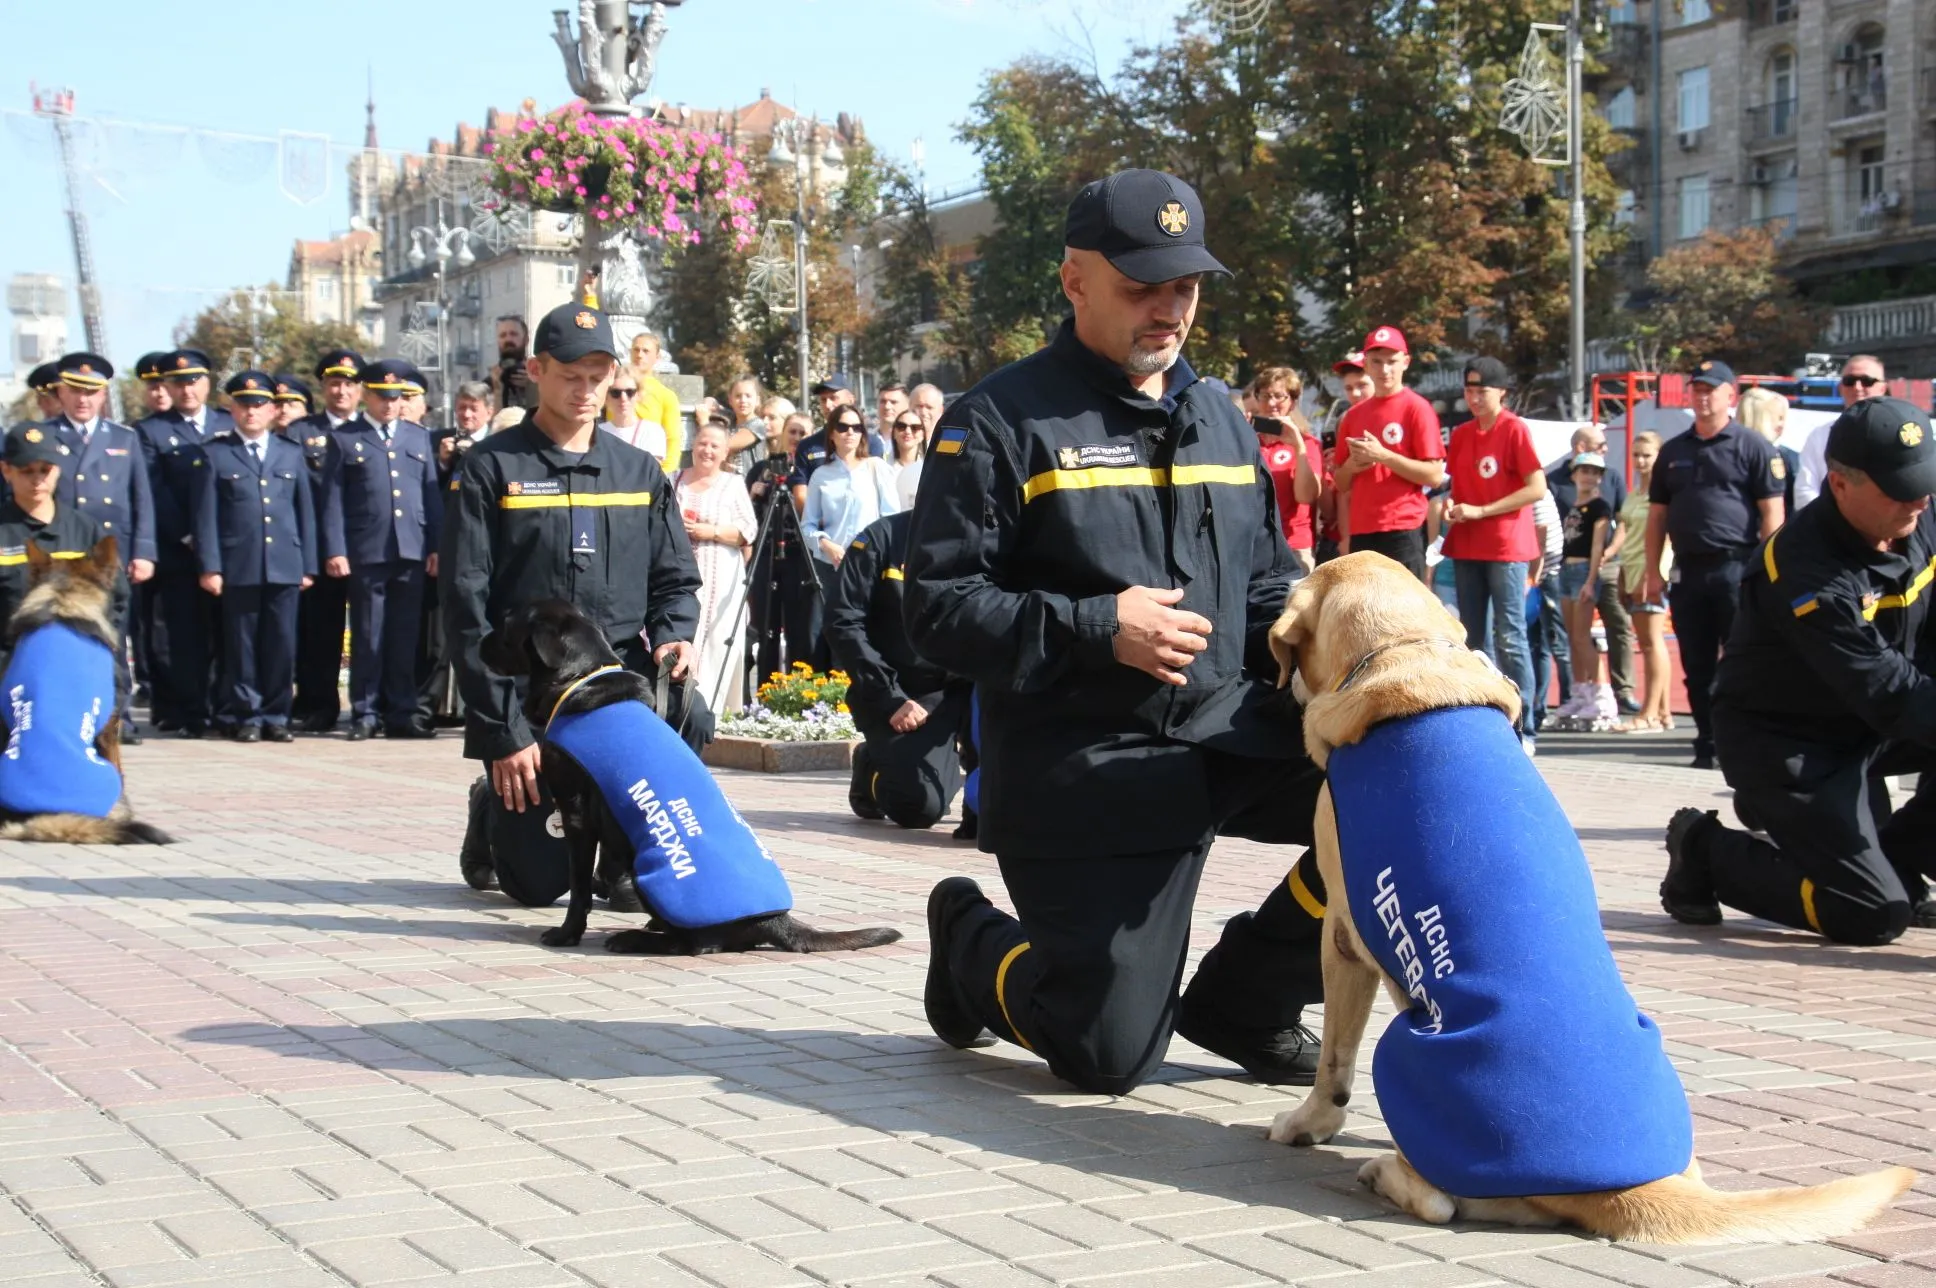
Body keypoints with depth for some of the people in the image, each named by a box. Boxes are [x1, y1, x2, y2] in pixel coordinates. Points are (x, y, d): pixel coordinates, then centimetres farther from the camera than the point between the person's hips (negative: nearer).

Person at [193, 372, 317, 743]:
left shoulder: (291, 454, 15)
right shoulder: (216, 454, 6)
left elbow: (305, 512, 14)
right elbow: (206, 515, 2)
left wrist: (308, 566, 8)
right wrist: (210, 566, -6)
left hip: (285, 568, 2)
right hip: (239, 568, -2)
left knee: (282, 645, 1)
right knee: (241, 646, 2)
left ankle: (276, 715, 11)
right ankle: (245, 715, 10)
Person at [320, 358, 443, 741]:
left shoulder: (419, 437, 17)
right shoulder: (344, 439, 7)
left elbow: (432, 494, 14)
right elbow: (333, 500, 2)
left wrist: (437, 545, 6)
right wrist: (335, 551, -6)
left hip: (412, 552, 3)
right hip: (366, 553, -3)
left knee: (405, 638, 5)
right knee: (368, 638, 1)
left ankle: (401, 713, 11)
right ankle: (365, 714, 8)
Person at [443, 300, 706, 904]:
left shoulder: (640, 471, 13)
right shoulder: (492, 468, -1)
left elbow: (675, 580, 15)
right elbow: (467, 608, -6)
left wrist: (671, 637, -10)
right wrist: (504, 731, -13)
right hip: (525, 700, -3)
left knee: (689, 718, -31)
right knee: (538, 883, -5)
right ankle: (493, 813, 32)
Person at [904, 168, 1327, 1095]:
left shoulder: (1220, 422, 15)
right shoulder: (1001, 421, -5)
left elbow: (1265, 592, 22)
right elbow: (938, 609, -10)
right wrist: (1097, 627, -20)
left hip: (1229, 729, 6)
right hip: (1084, 769, -6)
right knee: (1112, 1054, -8)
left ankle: (1245, 1003, 5)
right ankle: (972, 940, 27)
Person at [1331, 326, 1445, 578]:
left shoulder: (1417, 409, -2)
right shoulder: (1354, 415, 15)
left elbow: (1435, 475, -9)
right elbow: (1341, 483, 21)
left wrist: (1383, 456, -15)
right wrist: (1351, 465, -1)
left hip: (1403, 531, -6)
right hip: (1361, 533, 6)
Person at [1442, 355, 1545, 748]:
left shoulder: (1515, 430, -6)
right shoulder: (1461, 435, 11)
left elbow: (1537, 488, -13)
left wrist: (1480, 511, -15)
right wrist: (1452, 506, -3)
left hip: (1506, 548, -6)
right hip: (1466, 547, 6)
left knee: (1509, 638, -6)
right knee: (1472, 638, 8)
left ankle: (1522, 730, -3)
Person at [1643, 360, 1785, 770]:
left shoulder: (1752, 447, 1)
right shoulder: (1673, 451, 16)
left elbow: (1772, 512, -3)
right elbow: (1657, 515, 16)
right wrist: (1653, 571, 8)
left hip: (1738, 569, -5)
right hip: (1688, 570, 5)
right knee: (1697, 666, 7)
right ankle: (1708, 742, 15)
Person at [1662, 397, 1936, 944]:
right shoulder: (1806, 570, -29)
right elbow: (1883, 693, -33)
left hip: (1861, 727, 8)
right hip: (1784, 743, -8)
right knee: (1873, 916, -15)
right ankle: (1707, 852, 5)